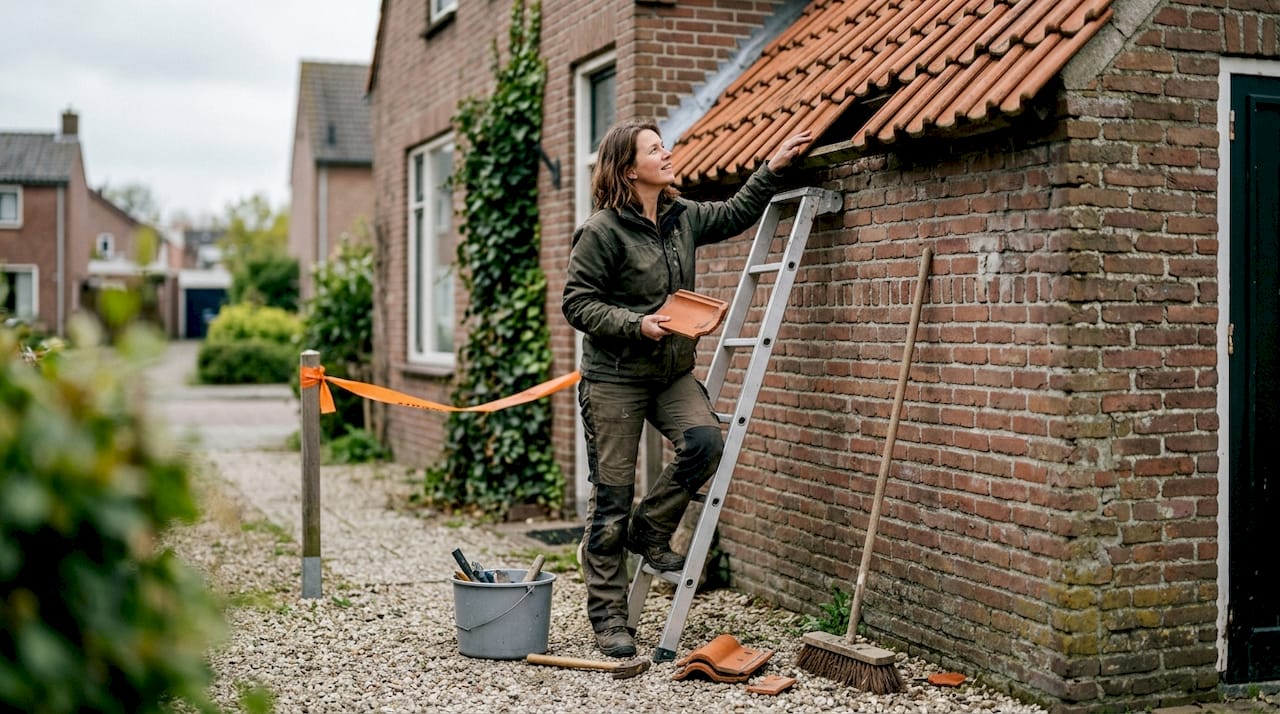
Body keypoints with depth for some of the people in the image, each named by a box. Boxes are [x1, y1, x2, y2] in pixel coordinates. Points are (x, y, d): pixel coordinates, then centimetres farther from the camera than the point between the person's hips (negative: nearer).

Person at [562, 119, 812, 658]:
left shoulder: (683, 217, 8)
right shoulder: (603, 231, -13)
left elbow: (735, 214, 25)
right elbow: (577, 303, -12)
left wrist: (773, 168, 21)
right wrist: (636, 325, -22)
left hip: (671, 371, 6)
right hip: (614, 377, -6)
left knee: (705, 441, -21)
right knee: (611, 497, -2)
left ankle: (649, 531, 6)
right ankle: (608, 617, 10)